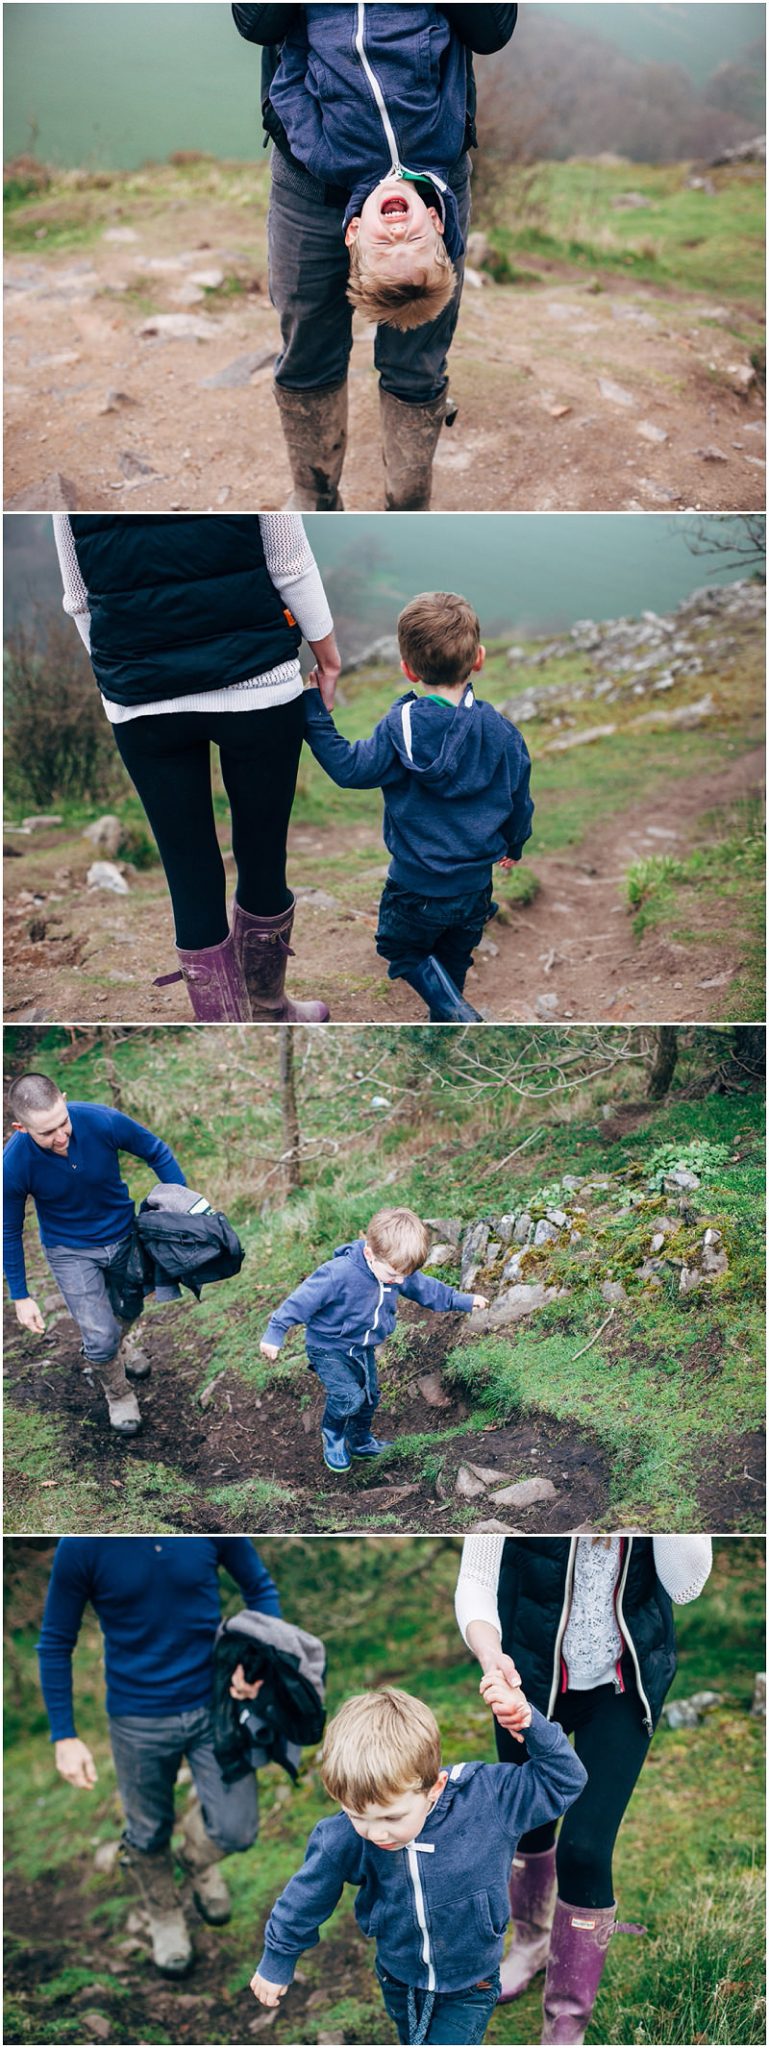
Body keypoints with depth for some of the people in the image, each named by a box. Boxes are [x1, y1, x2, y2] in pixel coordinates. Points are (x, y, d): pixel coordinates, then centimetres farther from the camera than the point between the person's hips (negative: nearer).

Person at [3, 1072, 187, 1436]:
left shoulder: (103, 1121, -33)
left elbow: (156, 1152, -11)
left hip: (123, 1234, 2)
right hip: (70, 1251, -2)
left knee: (128, 1309, 25)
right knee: (101, 1339, -5)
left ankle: (119, 1342, 62)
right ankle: (118, 1394, 29)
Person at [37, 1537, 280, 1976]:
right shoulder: (81, 1546, -17)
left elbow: (260, 1589, 2)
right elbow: (56, 1643, -4)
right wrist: (64, 1737, -5)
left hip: (214, 1704, 1)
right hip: (139, 1721, 0)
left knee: (236, 1831, -4)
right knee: (149, 1834, 16)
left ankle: (199, 1858, 34)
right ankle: (165, 1918, 48)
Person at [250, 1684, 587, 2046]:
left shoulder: (488, 1798, -30)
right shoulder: (345, 1838, -25)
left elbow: (563, 1782, -20)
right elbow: (308, 1895, -7)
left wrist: (531, 1724, -36)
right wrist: (277, 1961, 7)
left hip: (470, 1989, -2)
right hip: (399, 1982, 2)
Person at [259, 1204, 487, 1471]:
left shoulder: (398, 1271, -14)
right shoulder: (338, 1274, -37)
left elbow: (425, 1288, 6)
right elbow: (303, 1299, -28)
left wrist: (462, 1301, 14)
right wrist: (275, 1333, -25)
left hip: (363, 1348, 7)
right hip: (329, 1347, -7)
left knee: (369, 1396, 19)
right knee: (349, 1396, -21)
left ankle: (361, 1442, 45)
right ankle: (332, 1435, 9)